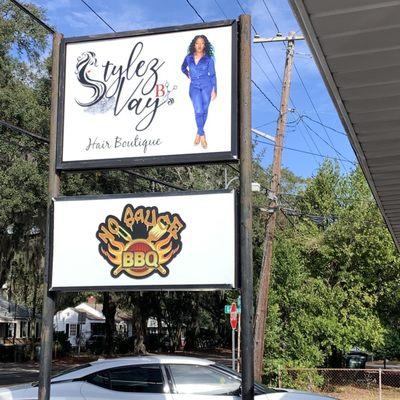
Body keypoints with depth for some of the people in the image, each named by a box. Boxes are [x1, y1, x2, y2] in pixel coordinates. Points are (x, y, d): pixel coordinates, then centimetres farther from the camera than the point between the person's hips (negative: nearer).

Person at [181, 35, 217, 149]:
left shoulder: (208, 58, -3)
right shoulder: (189, 57, 3)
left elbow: (212, 75, 0)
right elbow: (183, 68, 25)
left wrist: (214, 90, -4)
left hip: (206, 86, -1)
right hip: (194, 87, 1)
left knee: (204, 110, 3)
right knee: (198, 110, -13)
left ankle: (199, 133, 20)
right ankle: (202, 135, -6)